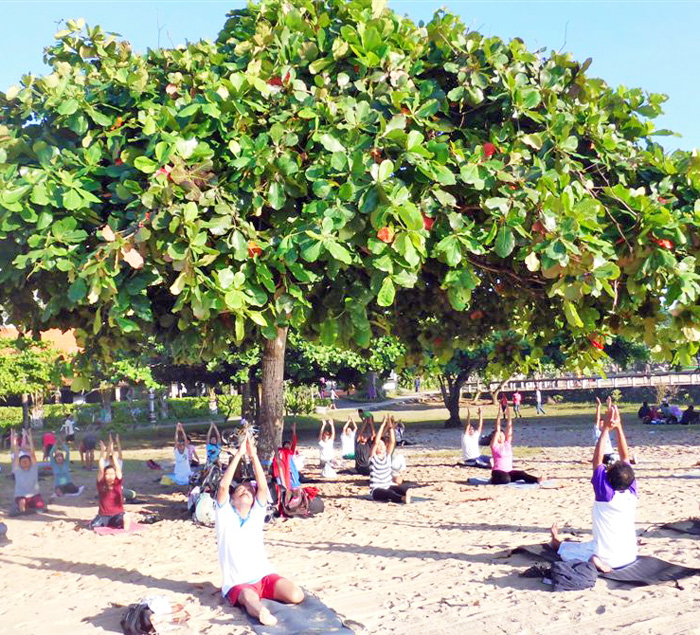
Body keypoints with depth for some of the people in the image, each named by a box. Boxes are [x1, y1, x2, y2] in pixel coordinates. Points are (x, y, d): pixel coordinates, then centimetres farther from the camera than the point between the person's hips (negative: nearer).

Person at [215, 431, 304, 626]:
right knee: (250, 599, -38)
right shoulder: (225, 515, 2)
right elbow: (223, 485, -15)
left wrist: (253, 455, -13)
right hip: (238, 583, -4)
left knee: (297, 596, -20)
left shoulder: (256, 514, 9)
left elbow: (263, 486, -6)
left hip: (264, 575, 4)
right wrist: (239, 454, -17)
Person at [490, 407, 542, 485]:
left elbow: (509, 429, 6)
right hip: (498, 471, -6)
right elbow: (497, 430, -9)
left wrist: (509, 416, -3)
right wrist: (499, 415, -13)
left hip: (509, 471, 6)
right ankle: (493, 480, -9)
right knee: (506, 479, -34)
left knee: (521, 474, -21)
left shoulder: (507, 444, 12)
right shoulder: (495, 446, -2)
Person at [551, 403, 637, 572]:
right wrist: (618, 427, -8)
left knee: (564, 548, 15)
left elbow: (597, 460, -19)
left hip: (607, 558, -5)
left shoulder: (605, 493, -21)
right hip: (630, 557, 5)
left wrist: (606, 429, -19)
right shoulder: (632, 492, -10)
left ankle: (593, 560, 7)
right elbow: (625, 457, -4)